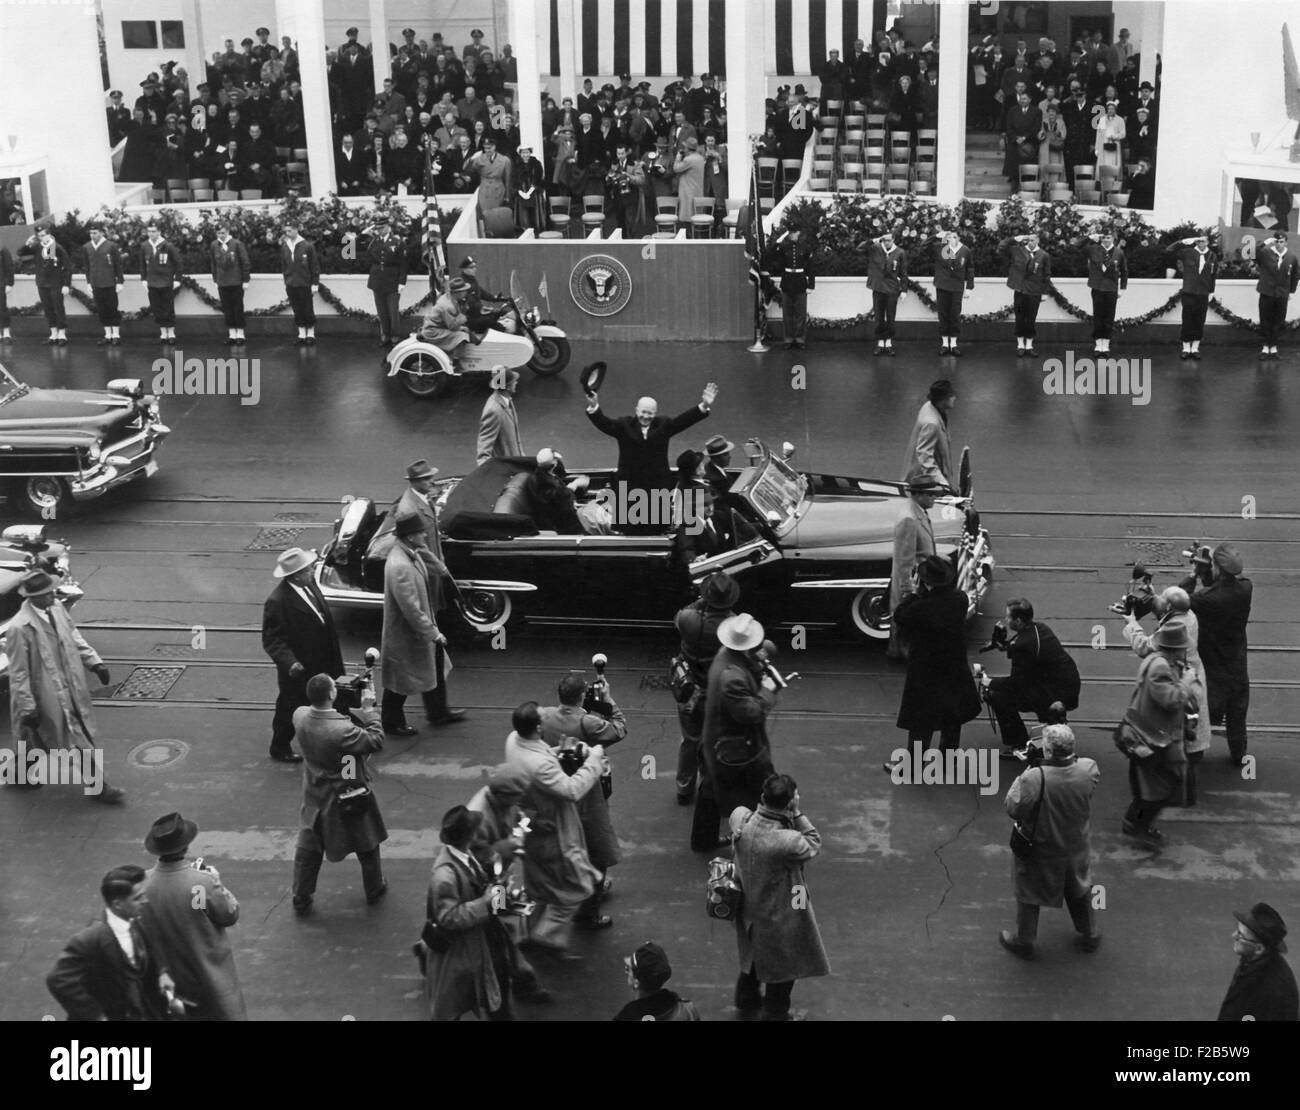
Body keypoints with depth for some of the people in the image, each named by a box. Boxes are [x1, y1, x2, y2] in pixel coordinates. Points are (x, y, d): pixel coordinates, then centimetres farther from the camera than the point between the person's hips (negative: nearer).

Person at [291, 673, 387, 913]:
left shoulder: (299, 716, -17)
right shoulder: (343, 730, -36)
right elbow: (376, 741, -23)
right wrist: (368, 710, -17)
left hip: (315, 797, 5)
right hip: (350, 799, -4)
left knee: (308, 850, 21)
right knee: (367, 845, 22)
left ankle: (301, 900, 31)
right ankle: (374, 890, 41)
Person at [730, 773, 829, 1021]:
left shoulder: (741, 819, -24)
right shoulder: (788, 842, -40)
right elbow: (814, 845, -19)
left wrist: (763, 805, -9)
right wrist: (797, 813, -23)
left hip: (748, 905, 6)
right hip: (779, 915, -6)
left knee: (755, 952, 33)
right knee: (782, 963, 22)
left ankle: (746, 998, 56)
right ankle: (775, 1014, 43)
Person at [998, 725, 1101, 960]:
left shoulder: (1034, 778, -37)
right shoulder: (1088, 769, -22)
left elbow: (1013, 809, -23)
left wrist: (1025, 772, -16)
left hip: (1039, 850, -4)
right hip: (1076, 848, 4)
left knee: (1029, 896, 20)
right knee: (1080, 891, 28)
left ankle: (1023, 941, 38)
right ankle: (1090, 936, 46)